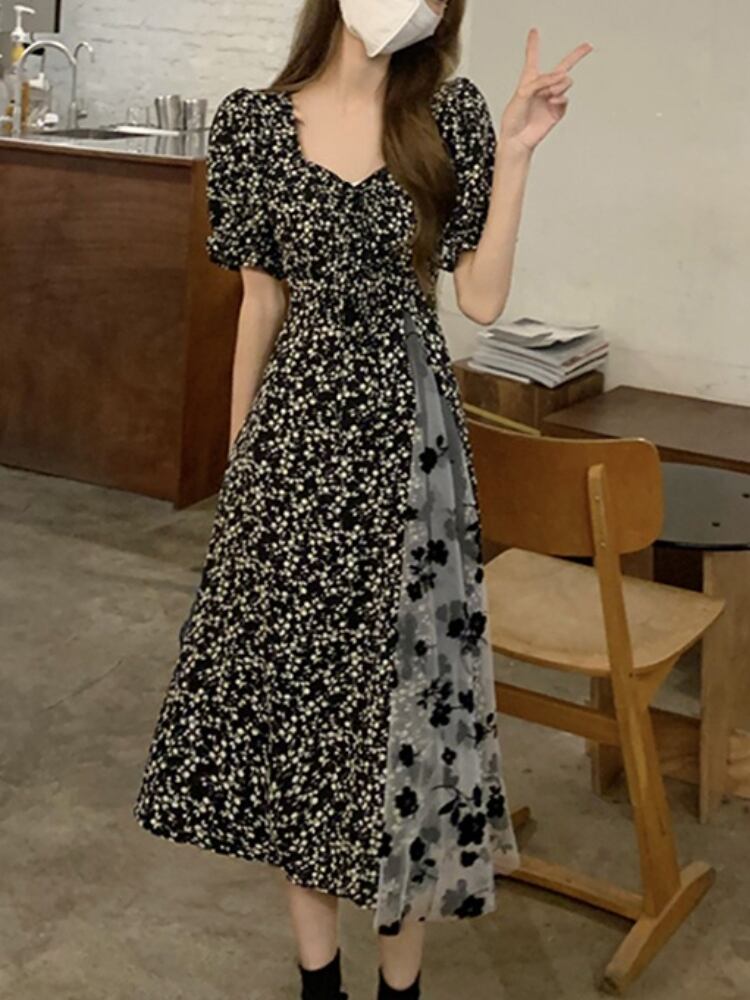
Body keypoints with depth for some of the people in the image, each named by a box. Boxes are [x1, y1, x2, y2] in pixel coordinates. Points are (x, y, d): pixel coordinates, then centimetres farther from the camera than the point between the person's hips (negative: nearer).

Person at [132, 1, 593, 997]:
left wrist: (515, 156, -9)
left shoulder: (450, 113, 1)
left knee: (399, 672, 3)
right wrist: (240, 447, 10)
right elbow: (262, 299, 7)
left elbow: (482, 297, -2)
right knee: (286, 666, 7)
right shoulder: (255, 120, 2)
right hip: (295, 427, 1)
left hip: (405, 429, -1)